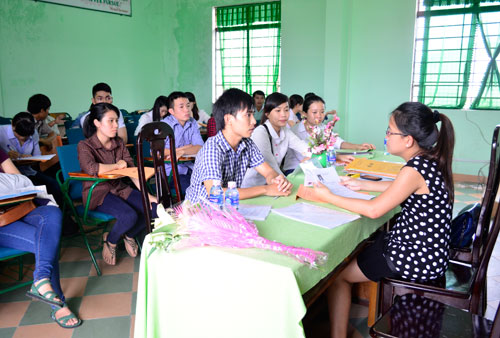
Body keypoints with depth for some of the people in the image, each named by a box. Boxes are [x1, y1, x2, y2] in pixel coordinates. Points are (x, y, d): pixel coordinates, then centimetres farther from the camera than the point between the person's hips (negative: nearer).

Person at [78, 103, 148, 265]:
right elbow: (91, 168, -32)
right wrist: (117, 165, -16)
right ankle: (110, 241, 3)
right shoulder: (85, 145, -10)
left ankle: (129, 235, 13)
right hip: (98, 193, -6)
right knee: (129, 216, -31)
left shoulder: (119, 143, 8)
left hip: (120, 189, 6)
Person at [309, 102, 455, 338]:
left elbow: (374, 209, -22)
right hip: (426, 250, 9)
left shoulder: (416, 169, -26)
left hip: (416, 260, -9)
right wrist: (362, 184, 14)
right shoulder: (430, 160, 1)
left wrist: (328, 197, -14)